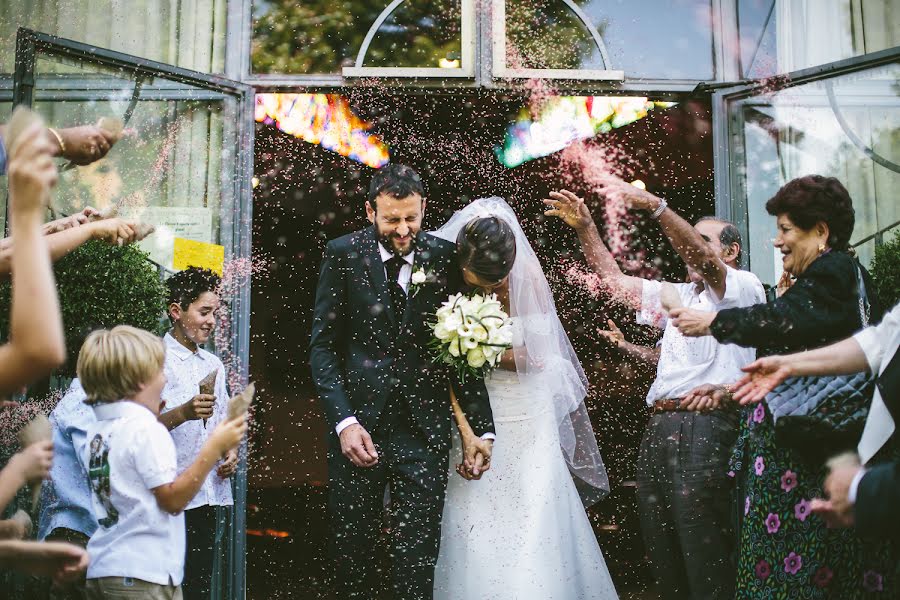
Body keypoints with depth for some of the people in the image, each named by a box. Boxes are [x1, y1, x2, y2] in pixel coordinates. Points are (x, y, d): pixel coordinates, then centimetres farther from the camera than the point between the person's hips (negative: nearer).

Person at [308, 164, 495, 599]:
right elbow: (323, 346, -1)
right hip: (358, 421, 0)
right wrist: (344, 422, -12)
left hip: (424, 427, 0)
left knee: (418, 556, 1)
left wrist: (482, 428, 0)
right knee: (351, 547, 11)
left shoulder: (445, 258, 1)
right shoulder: (343, 254, -1)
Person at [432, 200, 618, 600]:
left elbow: (535, 356, -8)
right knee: (476, 532, 2)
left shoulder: (528, 277, -13)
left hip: (529, 421, 0)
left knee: (534, 529, 2)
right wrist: (466, 431, -21)